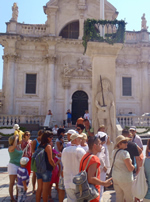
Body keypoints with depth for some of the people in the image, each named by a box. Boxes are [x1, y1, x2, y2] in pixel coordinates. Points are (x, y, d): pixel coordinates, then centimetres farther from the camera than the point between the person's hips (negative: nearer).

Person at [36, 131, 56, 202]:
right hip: (46, 169, -7)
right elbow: (50, 159, -17)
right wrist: (55, 166, -1)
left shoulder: (40, 146, 8)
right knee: (45, 189, 6)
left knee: (39, 188, 17)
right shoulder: (48, 146, -14)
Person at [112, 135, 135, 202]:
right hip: (125, 179, -7)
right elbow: (130, 168, -19)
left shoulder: (114, 152, 4)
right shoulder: (125, 153, -20)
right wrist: (133, 166, 0)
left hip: (115, 177, 8)